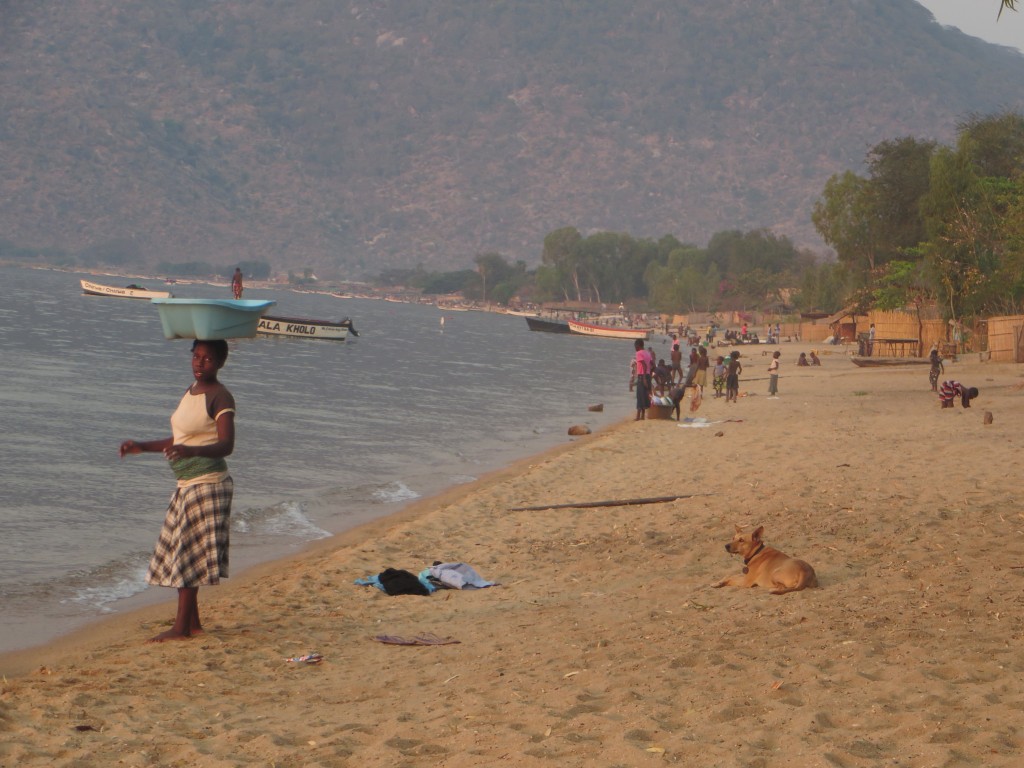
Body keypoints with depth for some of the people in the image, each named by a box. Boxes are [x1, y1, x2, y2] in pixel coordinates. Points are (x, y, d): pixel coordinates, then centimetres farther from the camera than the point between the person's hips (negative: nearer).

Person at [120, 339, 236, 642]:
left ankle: (181, 627, -6)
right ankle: (192, 621, 18)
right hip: (186, 485, 9)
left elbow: (226, 445, -24)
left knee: (189, 553, -9)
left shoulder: (220, 397, -12)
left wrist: (190, 451, -40)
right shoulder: (191, 391, 16)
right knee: (179, 555, 11)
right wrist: (142, 446, 25)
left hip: (208, 484, -9)